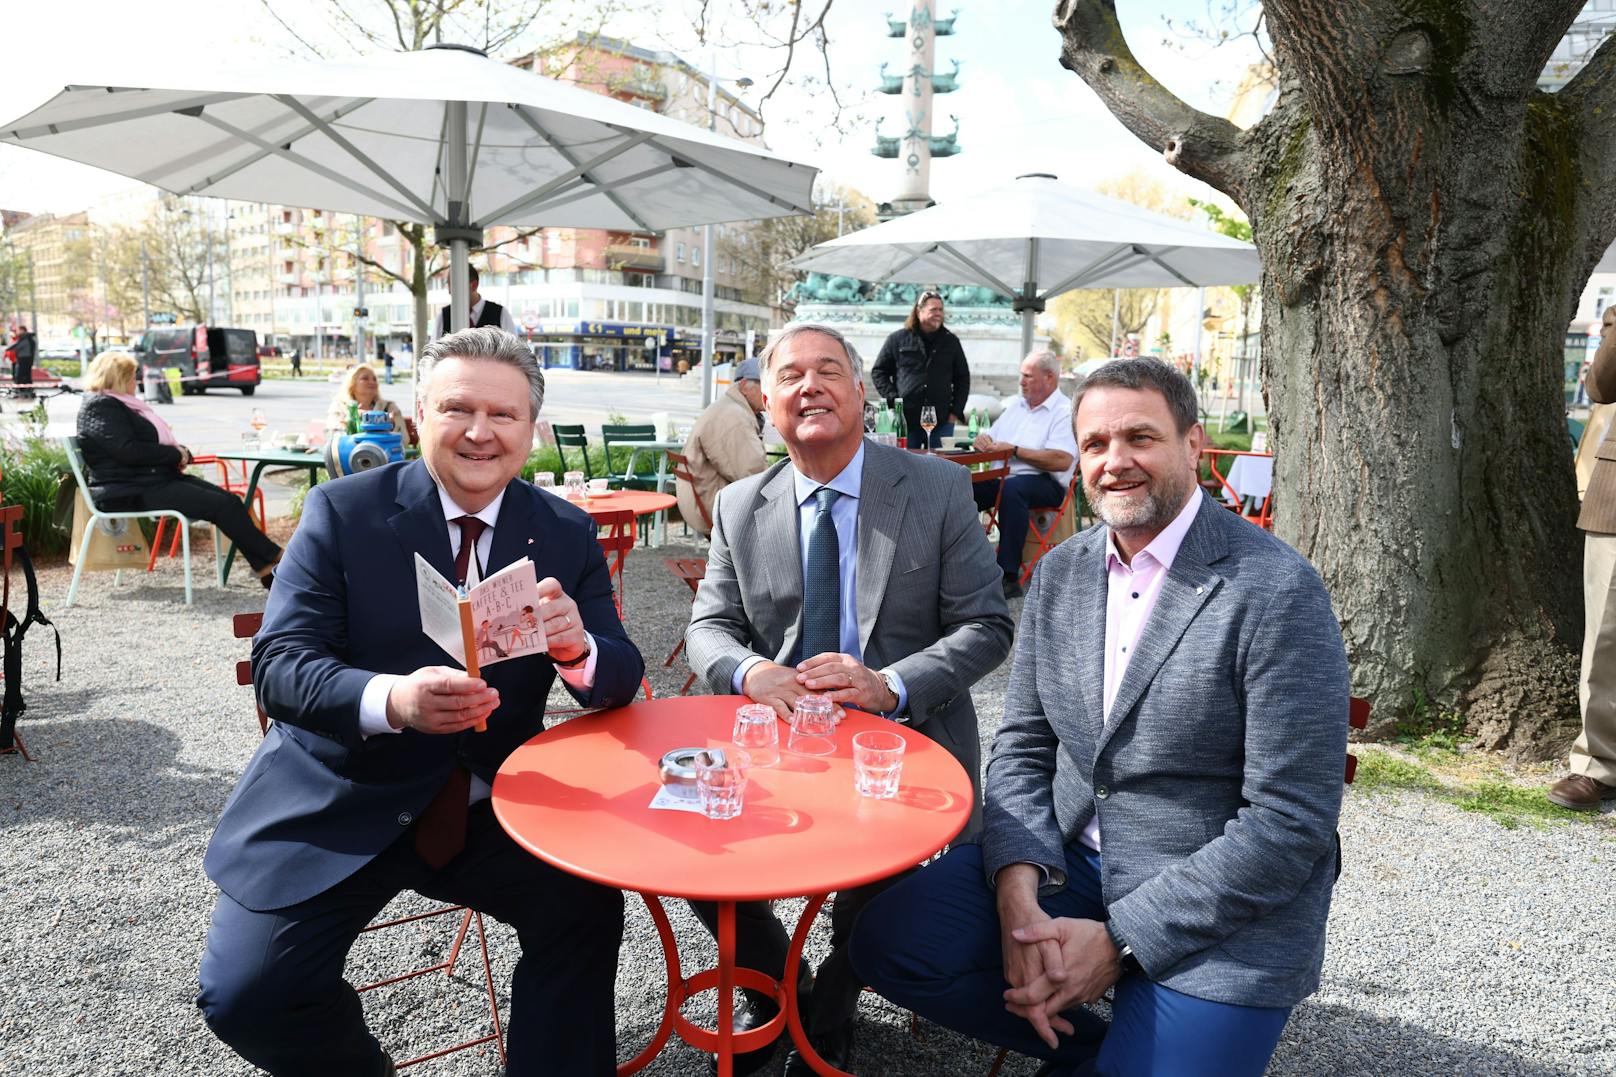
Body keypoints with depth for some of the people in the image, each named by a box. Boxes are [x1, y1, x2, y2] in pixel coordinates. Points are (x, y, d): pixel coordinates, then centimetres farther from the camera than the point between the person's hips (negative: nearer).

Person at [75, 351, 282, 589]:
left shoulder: (120, 404, 23)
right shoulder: (100, 406, -8)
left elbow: (155, 442, 24)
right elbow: (128, 450, -21)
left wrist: (181, 453, 2)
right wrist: (175, 455, -11)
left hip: (159, 478, 10)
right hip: (131, 491, -10)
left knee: (230, 499, -9)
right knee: (222, 504, -21)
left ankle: (267, 571, -17)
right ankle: (273, 558, -14)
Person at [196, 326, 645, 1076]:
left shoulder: (567, 534, -1)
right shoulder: (343, 509, -7)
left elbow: (620, 681, -3)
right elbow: (278, 664, -14)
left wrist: (577, 648, -29)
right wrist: (390, 699, -35)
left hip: (492, 809, 1)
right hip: (337, 807, 0)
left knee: (588, 910, -20)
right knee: (246, 994, -13)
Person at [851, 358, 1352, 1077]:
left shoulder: (1278, 592, -17)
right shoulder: (1059, 573, 3)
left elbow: (1290, 825, -18)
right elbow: (1023, 746, 5)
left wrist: (1119, 938, -18)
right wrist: (1017, 894, -13)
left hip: (1222, 905, -5)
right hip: (1068, 859, 5)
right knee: (889, 941, -9)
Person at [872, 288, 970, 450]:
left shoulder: (951, 341, 12)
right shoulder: (898, 339, 6)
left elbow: (963, 378, 17)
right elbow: (878, 372, 9)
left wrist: (956, 411, 7)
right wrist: (893, 400, -2)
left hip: (941, 422, 2)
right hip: (905, 420, -2)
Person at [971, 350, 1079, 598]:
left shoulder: (1065, 411, -2)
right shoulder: (1017, 406, 23)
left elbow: (1062, 461, -17)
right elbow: (989, 438, 26)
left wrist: (1015, 450, -14)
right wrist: (982, 440, 0)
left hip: (1045, 483, -7)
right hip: (1001, 477, 7)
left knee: (1012, 488, -38)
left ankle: (1009, 577, -37)